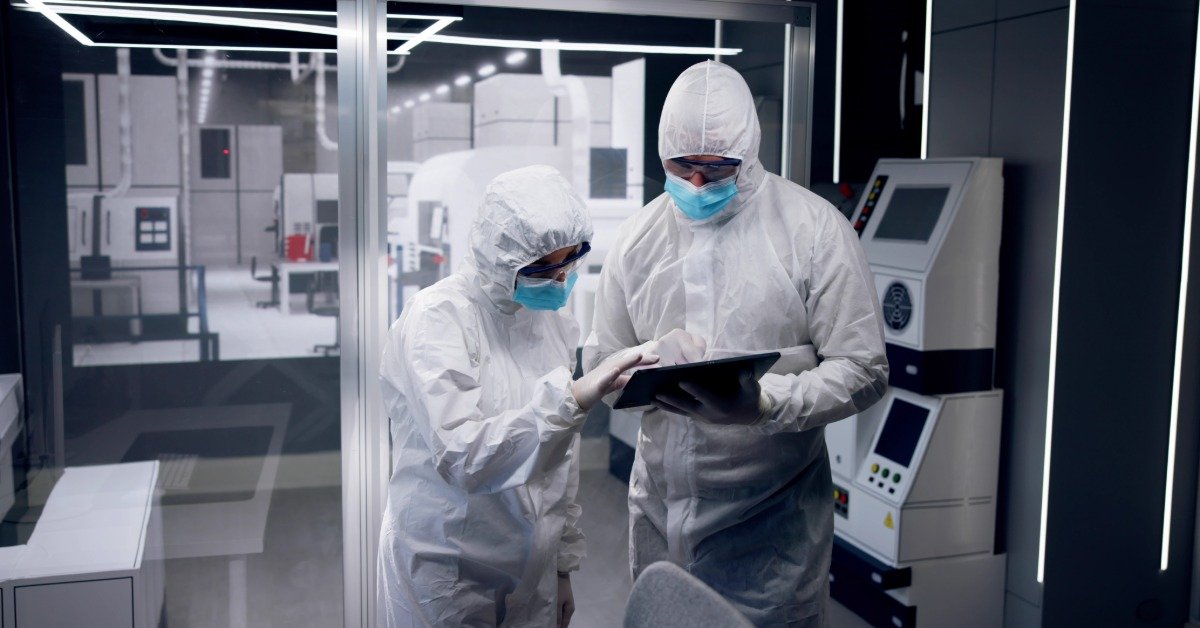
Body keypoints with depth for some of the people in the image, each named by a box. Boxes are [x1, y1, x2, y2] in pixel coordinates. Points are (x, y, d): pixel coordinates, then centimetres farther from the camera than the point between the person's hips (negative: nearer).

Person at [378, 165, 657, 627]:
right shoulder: (437, 318, -17)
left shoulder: (551, 319, 4)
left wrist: (563, 565, 14)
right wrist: (571, 399, -37)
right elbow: (461, 457, -28)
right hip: (448, 580, -5)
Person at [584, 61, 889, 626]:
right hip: (661, 509, 4)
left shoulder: (813, 228, -8)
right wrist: (652, 361, -16)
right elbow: (600, 363, 7)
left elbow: (863, 370, -10)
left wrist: (765, 404, -25)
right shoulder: (639, 236, 5)